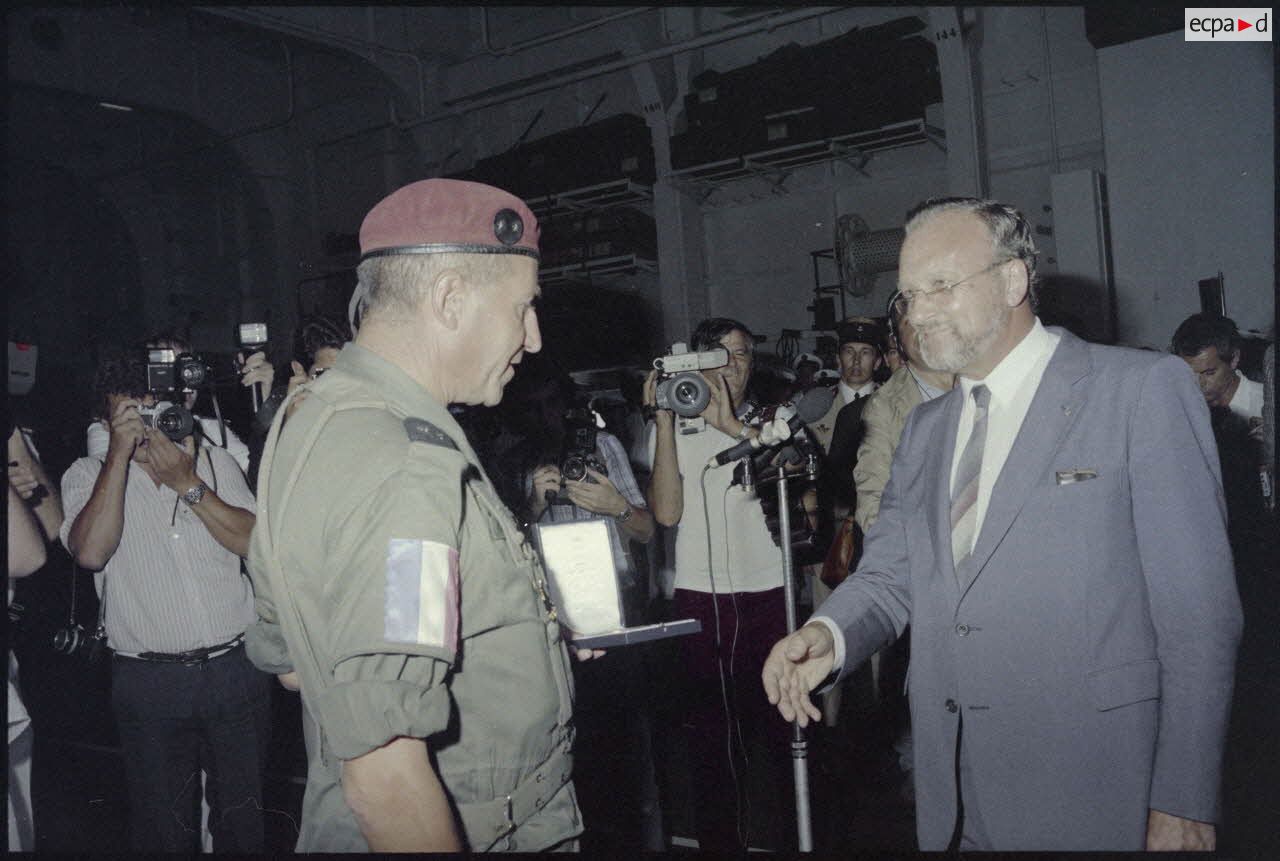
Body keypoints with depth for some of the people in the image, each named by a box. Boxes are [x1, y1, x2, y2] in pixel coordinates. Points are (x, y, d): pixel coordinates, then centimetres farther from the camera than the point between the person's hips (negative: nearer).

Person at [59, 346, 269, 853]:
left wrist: (187, 484, -12)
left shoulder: (214, 462, 8)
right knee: (162, 827, 10)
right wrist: (121, 454, -15)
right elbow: (91, 552, -16)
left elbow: (257, 543, -4)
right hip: (148, 677, -1)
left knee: (242, 817, 13)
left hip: (235, 665, 1)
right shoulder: (88, 476, 4)